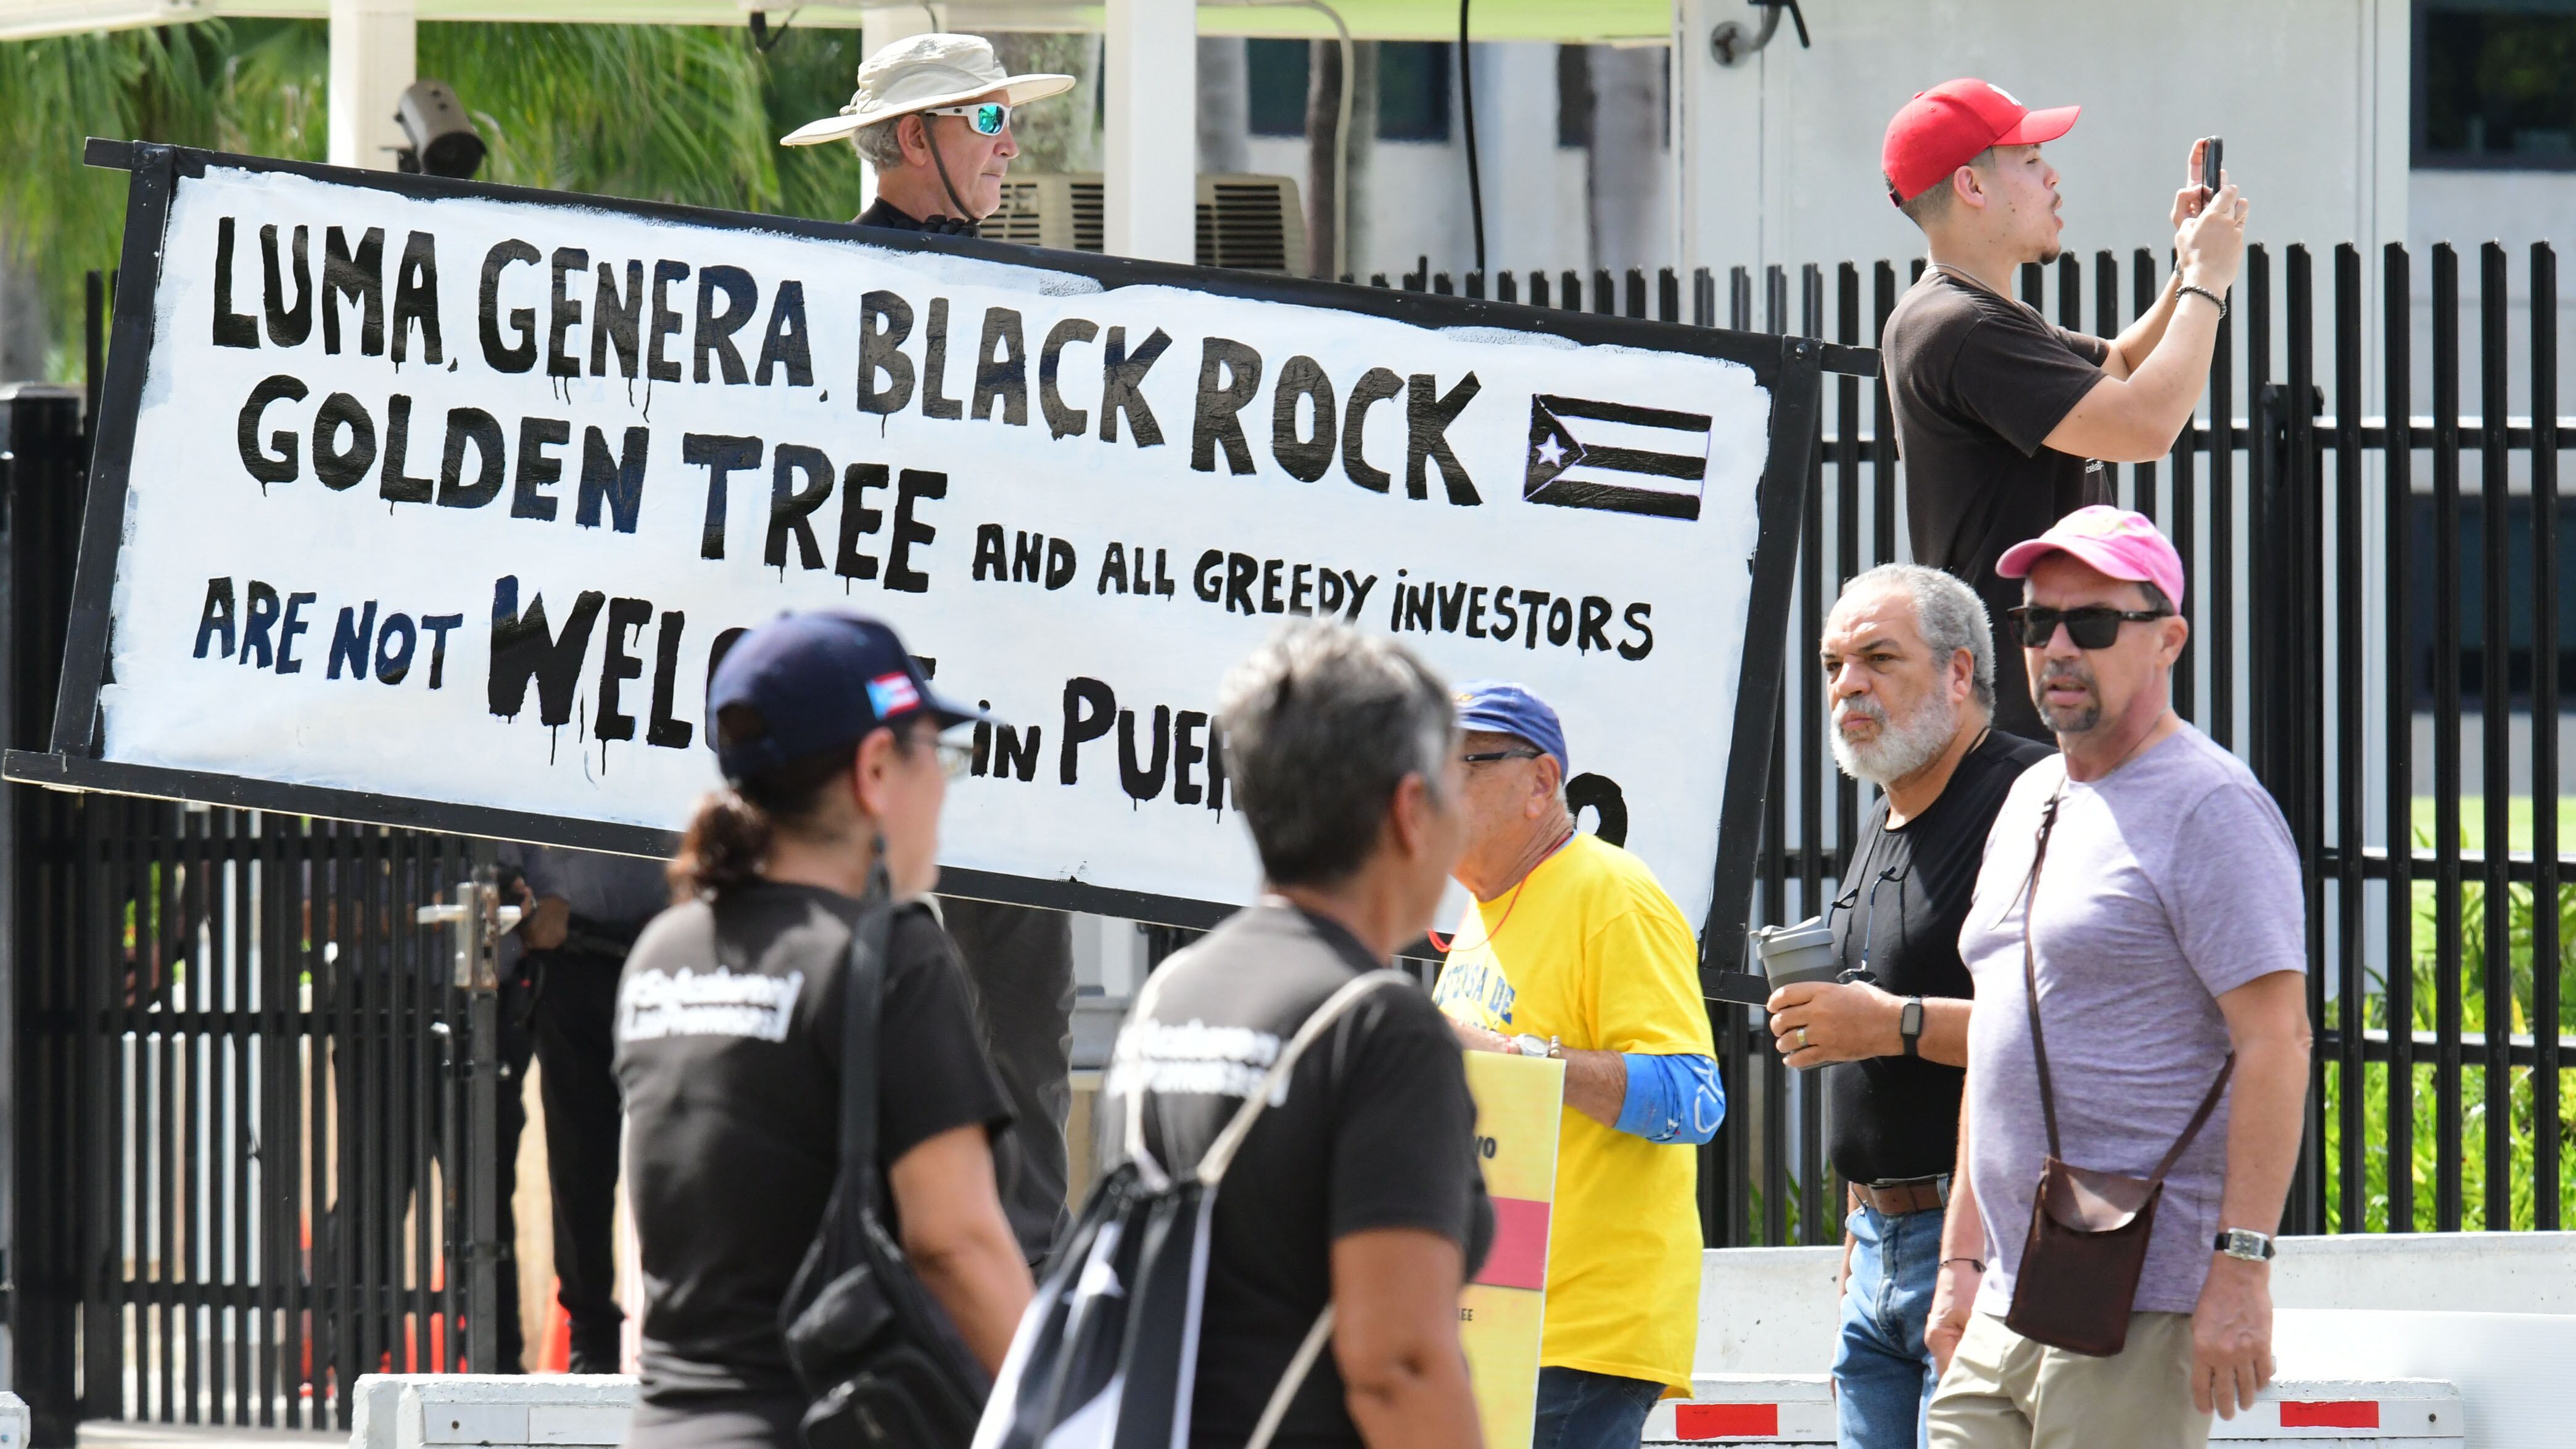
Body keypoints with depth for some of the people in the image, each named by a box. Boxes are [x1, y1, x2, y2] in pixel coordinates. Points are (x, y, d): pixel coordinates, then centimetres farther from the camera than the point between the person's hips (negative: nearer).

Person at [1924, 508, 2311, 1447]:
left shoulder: (2210, 807, -8)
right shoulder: (2031, 804, 20)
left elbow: (2276, 1042, -15)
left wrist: (2240, 1270, -21)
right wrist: (1961, 1261, 21)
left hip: (2141, 1306, -9)